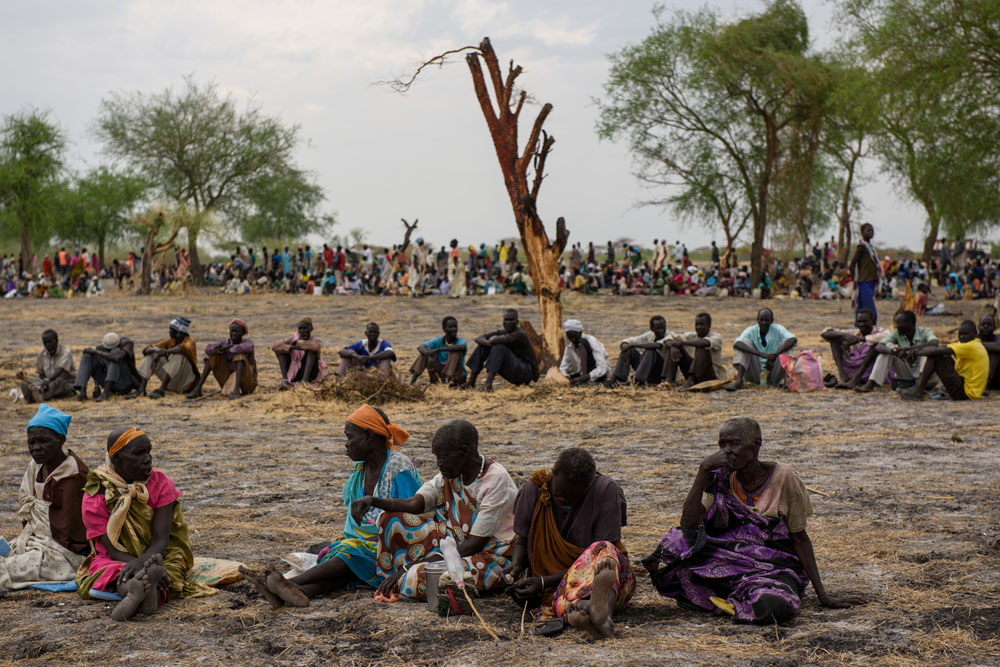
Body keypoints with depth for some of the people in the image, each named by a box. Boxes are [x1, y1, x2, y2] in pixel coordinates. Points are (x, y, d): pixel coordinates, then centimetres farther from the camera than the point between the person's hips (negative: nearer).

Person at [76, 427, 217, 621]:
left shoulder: (161, 484, -4)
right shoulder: (95, 497, -10)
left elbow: (161, 540, -13)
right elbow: (114, 550, -16)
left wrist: (141, 563, -37)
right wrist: (147, 568, -36)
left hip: (156, 556, 2)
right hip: (116, 562, -2)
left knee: (173, 564, -34)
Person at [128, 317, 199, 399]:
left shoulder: (189, 341, -11)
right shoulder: (170, 341, 5)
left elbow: (183, 348, -39)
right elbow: (146, 350, -2)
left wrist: (165, 352, -38)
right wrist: (153, 349, -25)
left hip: (186, 383, -6)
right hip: (172, 382, 6)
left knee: (178, 354, -30)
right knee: (152, 355, -5)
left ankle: (162, 390, -34)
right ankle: (141, 389, -21)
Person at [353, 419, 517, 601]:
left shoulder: (497, 481, -21)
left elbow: (475, 544, -23)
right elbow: (415, 504, -8)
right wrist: (373, 501, -26)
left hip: (490, 558, -8)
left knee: (418, 577, -35)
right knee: (391, 518, -3)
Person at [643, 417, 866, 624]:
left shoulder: (783, 478, -8)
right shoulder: (722, 478, 0)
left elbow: (800, 539, -1)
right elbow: (688, 525, -14)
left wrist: (823, 595, -3)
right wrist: (704, 470, -18)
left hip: (775, 569, -2)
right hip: (731, 563, 3)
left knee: (769, 606, -39)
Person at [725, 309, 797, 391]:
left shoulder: (778, 330, -6)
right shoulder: (751, 331, -7)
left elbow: (793, 339, -26)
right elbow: (736, 344, -28)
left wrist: (775, 355, -37)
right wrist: (761, 354, -39)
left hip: (773, 372, 0)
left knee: (785, 341, -16)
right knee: (746, 342, -19)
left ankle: (774, 381, -16)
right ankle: (738, 381, -32)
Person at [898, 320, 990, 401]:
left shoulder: (971, 347, -17)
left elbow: (939, 351, -21)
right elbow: (938, 348, 9)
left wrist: (918, 353, -8)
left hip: (966, 393, -10)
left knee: (935, 357, -12)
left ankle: (918, 392, -8)